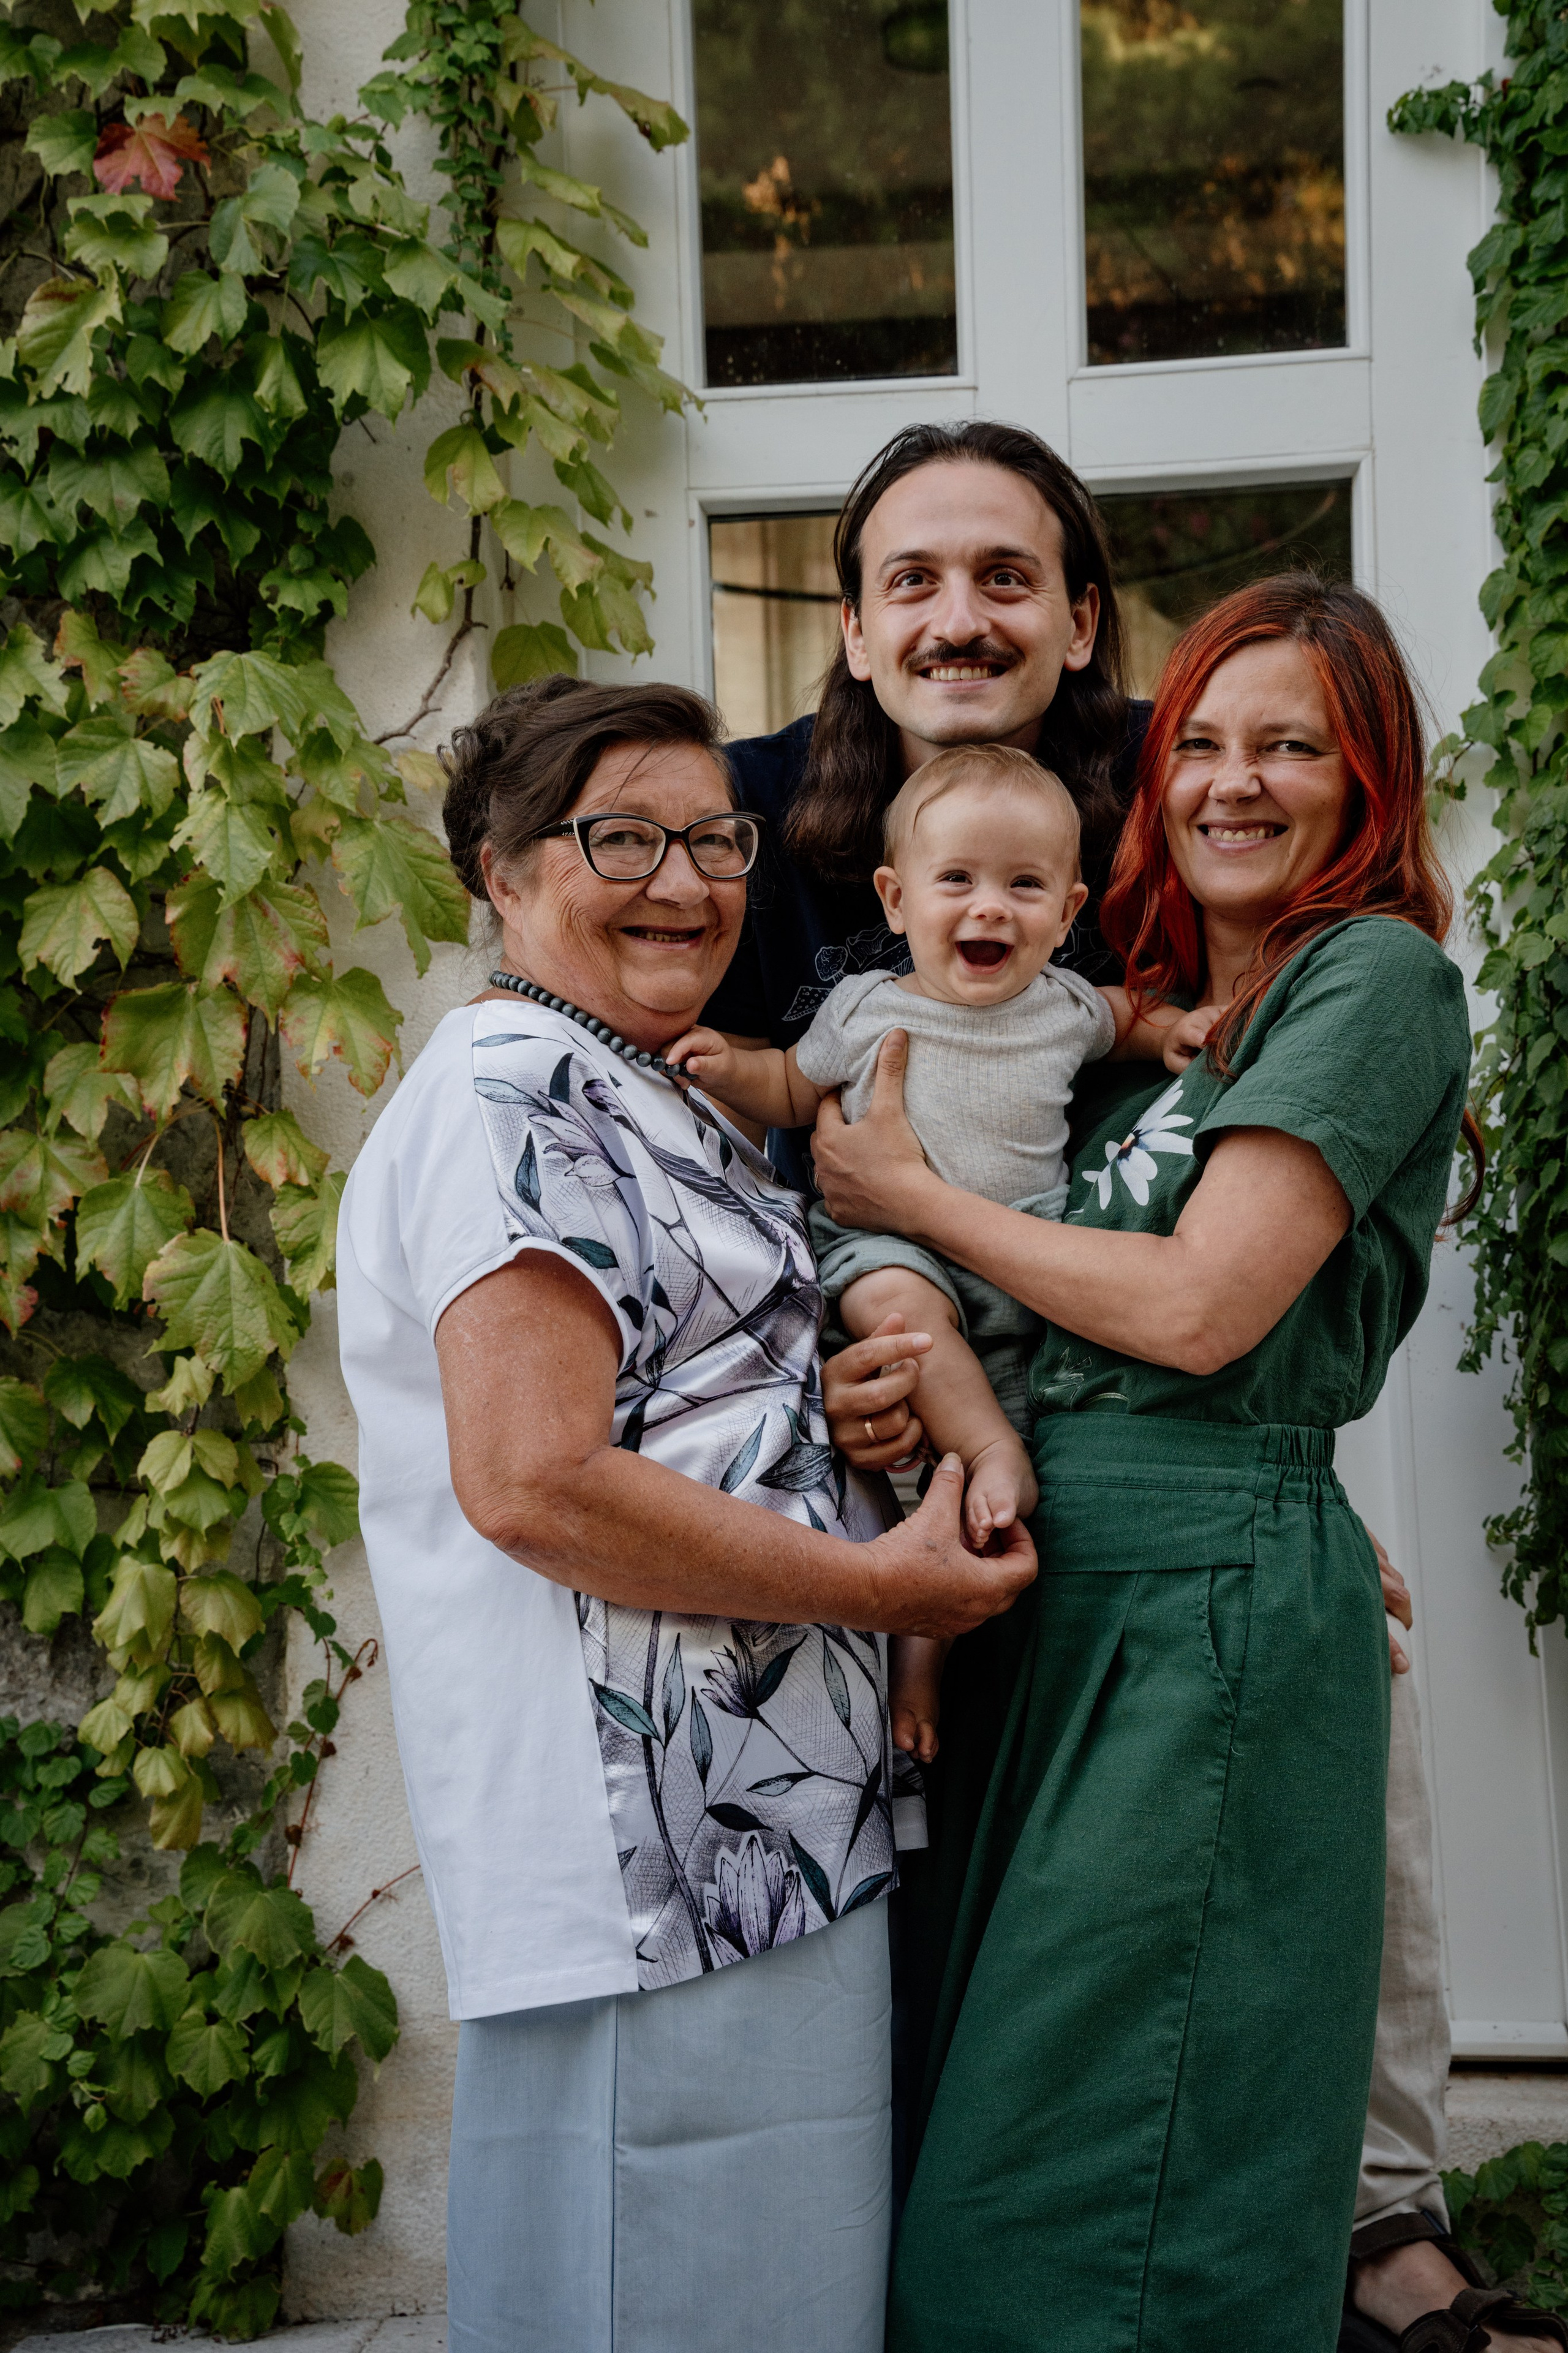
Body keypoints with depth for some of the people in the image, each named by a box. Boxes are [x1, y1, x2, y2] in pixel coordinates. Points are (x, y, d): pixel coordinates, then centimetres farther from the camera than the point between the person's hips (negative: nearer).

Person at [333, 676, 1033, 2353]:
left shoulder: (647, 1111, 21)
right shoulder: (513, 1097, -12)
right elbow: (535, 1482, -22)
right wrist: (872, 1583, -14)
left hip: (755, 1831, 10)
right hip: (656, 1849, -10)